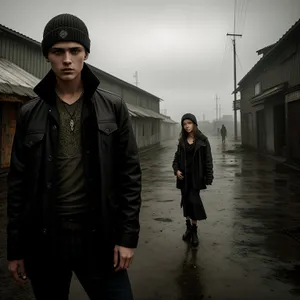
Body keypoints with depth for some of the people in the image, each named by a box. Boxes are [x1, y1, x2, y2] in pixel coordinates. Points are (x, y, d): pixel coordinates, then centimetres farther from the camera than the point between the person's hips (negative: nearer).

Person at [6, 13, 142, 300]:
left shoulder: (113, 107, 0)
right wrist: (15, 247, 4)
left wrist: (127, 235, -6)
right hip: (43, 238, 2)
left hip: (99, 236, -1)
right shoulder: (29, 114, 2)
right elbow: (18, 182, 4)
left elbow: (129, 174, -1)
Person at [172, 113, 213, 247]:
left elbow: (208, 160, -5)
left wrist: (208, 177, -10)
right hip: (184, 176, 4)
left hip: (196, 176, -4)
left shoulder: (202, 140, -4)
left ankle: (194, 231, 5)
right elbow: (177, 157, 12)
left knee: (193, 201, -8)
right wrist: (176, 170, -6)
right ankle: (189, 227, 26)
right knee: (186, 201, 11)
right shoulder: (182, 141, 8)